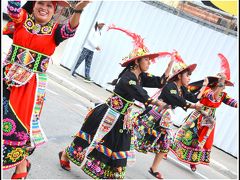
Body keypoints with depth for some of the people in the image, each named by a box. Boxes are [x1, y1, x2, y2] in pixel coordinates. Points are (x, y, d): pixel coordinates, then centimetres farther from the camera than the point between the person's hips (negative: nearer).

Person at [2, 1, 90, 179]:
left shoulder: (55, 30, -2)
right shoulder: (23, 18, 3)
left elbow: (70, 30, -21)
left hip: (32, 85, -2)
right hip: (8, 76, 2)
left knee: (23, 122, 2)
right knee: (6, 116, 11)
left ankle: (21, 164, 23)